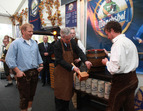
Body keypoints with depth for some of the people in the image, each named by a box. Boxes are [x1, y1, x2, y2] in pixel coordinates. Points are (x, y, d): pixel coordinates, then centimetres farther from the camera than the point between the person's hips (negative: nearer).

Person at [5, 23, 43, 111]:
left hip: (35, 72, 6)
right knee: (24, 96, 8)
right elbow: (9, 59, -12)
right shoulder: (16, 43, -8)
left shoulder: (34, 43, 10)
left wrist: (41, 65, 8)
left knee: (32, 94, 19)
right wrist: (17, 71, -15)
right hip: (24, 73, -5)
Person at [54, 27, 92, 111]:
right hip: (60, 71, -5)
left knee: (68, 90, 14)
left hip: (69, 71, 5)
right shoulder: (57, 45, -17)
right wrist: (72, 67, -23)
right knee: (60, 91, 4)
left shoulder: (72, 42, -2)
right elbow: (60, 60, -19)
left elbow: (79, 51, -2)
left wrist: (85, 61, -19)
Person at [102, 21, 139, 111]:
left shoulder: (119, 43, -20)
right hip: (132, 78, 10)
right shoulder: (129, 41, 11)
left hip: (122, 80, -10)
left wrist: (107, 62, -8)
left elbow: (116, 68, -26)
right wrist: (109, 54, 22)